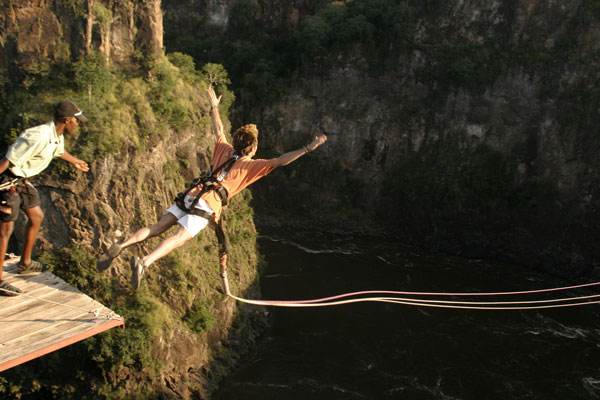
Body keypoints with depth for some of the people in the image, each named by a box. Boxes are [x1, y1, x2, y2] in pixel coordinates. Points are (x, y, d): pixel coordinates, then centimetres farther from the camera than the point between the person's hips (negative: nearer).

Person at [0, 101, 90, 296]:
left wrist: (75, 161, 48)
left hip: (22, 181, 10)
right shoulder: (38, 137, -28)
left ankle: (25, 263, 35)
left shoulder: (58, 136, 3)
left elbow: (60, 151, 30)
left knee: (36, 217, 18)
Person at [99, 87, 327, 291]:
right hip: (208, 205, -6)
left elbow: (218, 130, 39)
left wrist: (214, 107, 54)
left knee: (157, 228, 4)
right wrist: (308, 149, -1)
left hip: (191, 195, 6)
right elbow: (279, 161, -1)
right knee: (178, 238, -18)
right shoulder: (251, 165, 8)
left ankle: (121, 246, -10)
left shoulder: (225, 150, 23)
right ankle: (144, 262, -36)